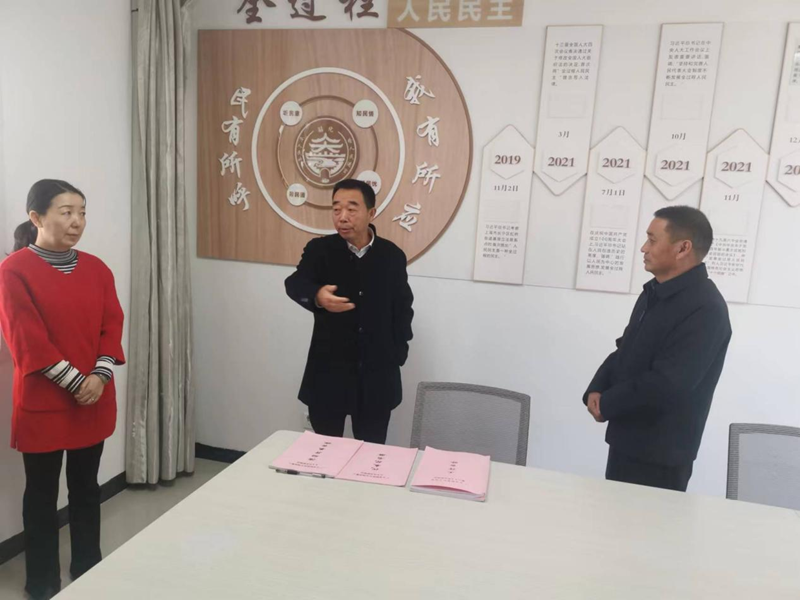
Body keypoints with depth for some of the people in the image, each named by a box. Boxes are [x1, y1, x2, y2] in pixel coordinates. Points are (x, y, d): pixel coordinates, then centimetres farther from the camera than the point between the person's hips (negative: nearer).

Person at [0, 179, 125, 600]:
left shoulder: (96, 268, 5)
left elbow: (112, 324, 2)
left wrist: (100, 376, -12)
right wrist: (74, 381, -16)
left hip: (94, 401, 4)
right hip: (42, 404, -4)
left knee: (86, 488, 16)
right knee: (42, 493, 10)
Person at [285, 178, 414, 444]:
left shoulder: (392, 256, 0)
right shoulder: (319, 249, -5)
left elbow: (403, 307, 9)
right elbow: (295, 283, -23)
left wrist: (398, 353, 2)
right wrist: (317, 296, -46)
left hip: (377, 375, 1)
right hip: (328, 372, 0)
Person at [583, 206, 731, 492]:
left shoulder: (705, 309, -23)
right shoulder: (655, 292, 9)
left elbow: (665, 385, -28)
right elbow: (624, 351, 13)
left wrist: (605, 404, -15)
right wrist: (596, 390, -4)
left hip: (660, 456, -9)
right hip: (627, 441, 9)